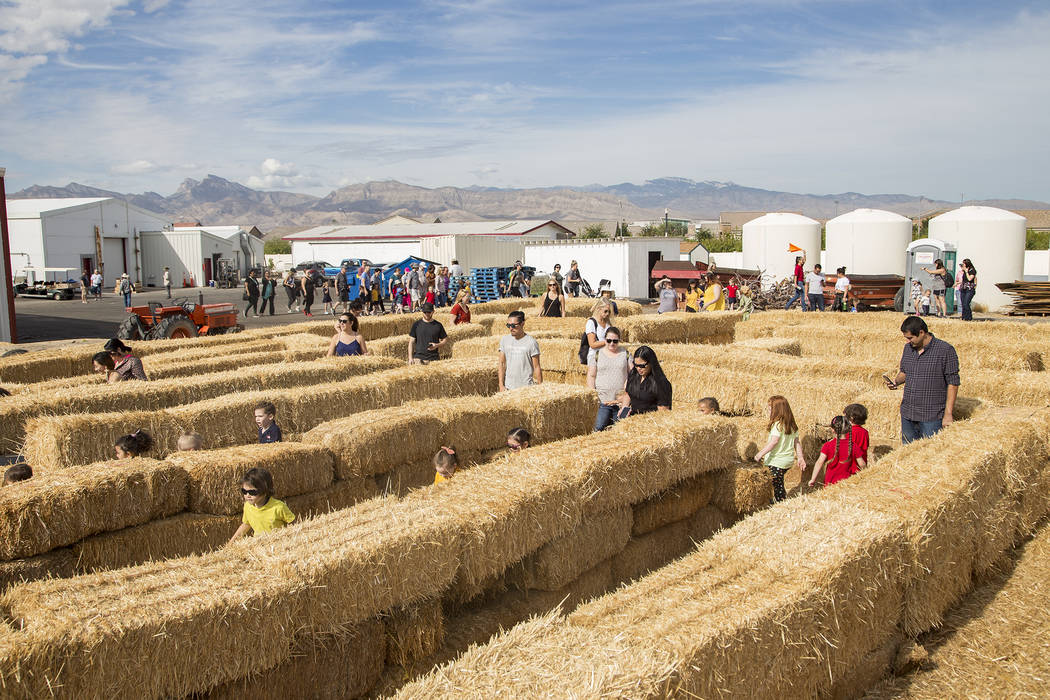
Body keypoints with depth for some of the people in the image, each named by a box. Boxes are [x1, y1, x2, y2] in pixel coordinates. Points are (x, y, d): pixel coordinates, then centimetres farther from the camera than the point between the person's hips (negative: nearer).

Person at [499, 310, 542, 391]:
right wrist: (501, 385, 1)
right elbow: (502, 363, 8)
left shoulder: (531, 342, -6)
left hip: (527, 387, -3)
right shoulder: (504, 340, 6)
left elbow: (537, 368, -3)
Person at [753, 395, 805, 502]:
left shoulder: (778, 424, -17)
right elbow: (797, 442, 9)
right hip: (789, 460, 8)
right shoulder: (792, 424, 8)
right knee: (778, 484, 19)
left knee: (778, 487, 0)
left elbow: (774, 441, -26)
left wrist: (760, 454, -25)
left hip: (777, 461, -8)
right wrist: (800, 458, 12)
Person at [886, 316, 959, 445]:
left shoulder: (946, 350, -9)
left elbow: (953, 383, -8)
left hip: (932, 418, -6)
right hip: (907, 414, 6)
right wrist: (896, 381, -2)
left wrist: (948, 414, -12)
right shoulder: (908, 348, 9)